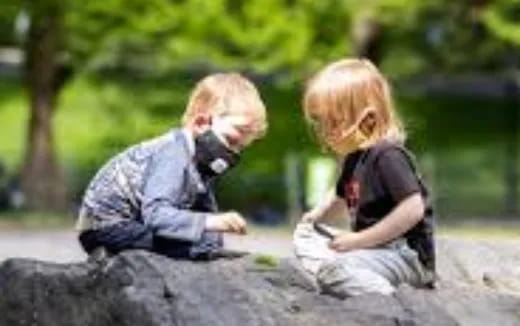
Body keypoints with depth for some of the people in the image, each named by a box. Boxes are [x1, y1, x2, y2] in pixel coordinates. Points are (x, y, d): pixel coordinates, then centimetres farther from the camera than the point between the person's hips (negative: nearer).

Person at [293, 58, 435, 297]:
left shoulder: (387, 155, -19)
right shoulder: (354, 157, 10)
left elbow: (413, 209, -28)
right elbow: (342, 197, 31)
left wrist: (360, 240, -24)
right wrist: (316, 214, 12)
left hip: (407, 257, -11)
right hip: (377, 248, 11)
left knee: (332, 268, -29)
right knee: (304, 237, 15)